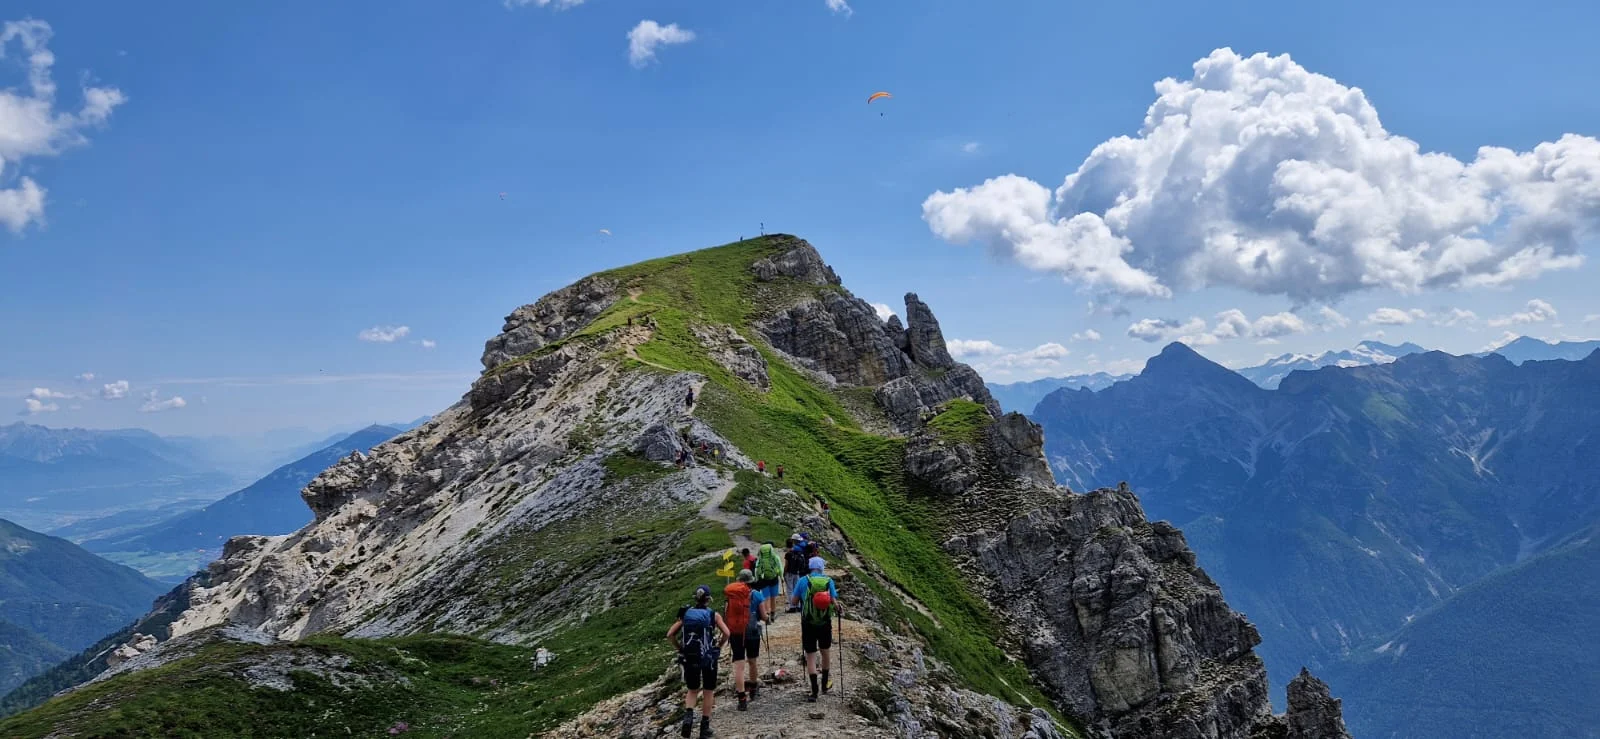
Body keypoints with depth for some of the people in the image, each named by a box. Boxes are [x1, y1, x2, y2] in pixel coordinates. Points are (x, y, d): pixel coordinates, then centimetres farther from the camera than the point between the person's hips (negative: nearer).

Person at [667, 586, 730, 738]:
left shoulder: (686, 613, 4)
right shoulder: (713, 615, -3)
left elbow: (670, 635, -1)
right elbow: (726, 633, -16)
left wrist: (681, 648, 8)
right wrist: (718, 647, -1)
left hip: (689, 657, 2)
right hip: (709, 657, -2)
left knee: (692, 691, 19)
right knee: (708, 692, 14)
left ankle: (688, 715, -8)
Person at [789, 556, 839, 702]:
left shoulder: (803, 581, -6)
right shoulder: (829, 581, -4)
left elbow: (793, 602, -3)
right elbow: (834, 603, -9)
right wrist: (837, 607, 13)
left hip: (808, 624, -1)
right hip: (825, 623, 2)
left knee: (810, 656, 4)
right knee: (825, 652, 21)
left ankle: (814, 691, -3)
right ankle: (825, 684, 36)